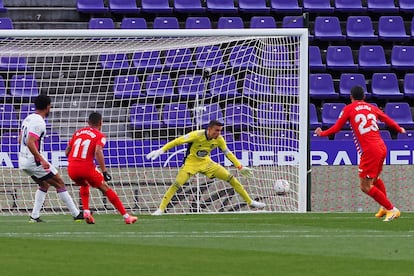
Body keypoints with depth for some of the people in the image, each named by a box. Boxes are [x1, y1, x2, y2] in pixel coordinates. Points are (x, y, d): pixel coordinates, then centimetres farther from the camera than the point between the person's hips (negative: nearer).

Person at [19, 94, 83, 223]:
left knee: (44, 185, 23)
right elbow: (30, 143, -26)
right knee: (59, 183, 1)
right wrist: (42, 160, -26)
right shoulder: (39, 122, -18)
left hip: (23, 160, 9)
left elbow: (20, 139, 19)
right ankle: (76, 214, 3)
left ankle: (34, 216, 13)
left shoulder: (28, 119, 10)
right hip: (34, 160, -9)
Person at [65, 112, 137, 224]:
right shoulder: (100, 136, 4)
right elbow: (98, 152, -15)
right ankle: (126, 216, 9)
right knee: (106, 189, 9)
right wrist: (104, 171, -15)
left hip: (71, 169, 4)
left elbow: (67, 152, 21)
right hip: (87, 168, -4)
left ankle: (86, 212, 17)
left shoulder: (78, 132, 18)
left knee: (84, 185, 35)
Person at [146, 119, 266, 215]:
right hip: (191, 162, -4)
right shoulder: (197, 135, -26)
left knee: (231, 178, -3)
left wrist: (240, 167, 1)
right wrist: (161, 150, -30)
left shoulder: (219, 140, -11)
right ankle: (160, 209, -19)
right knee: (177, 184, -24)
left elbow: (228, 153, 3)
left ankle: (250, 202, 9)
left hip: (206, 162, 4)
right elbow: (178, 141, -24)